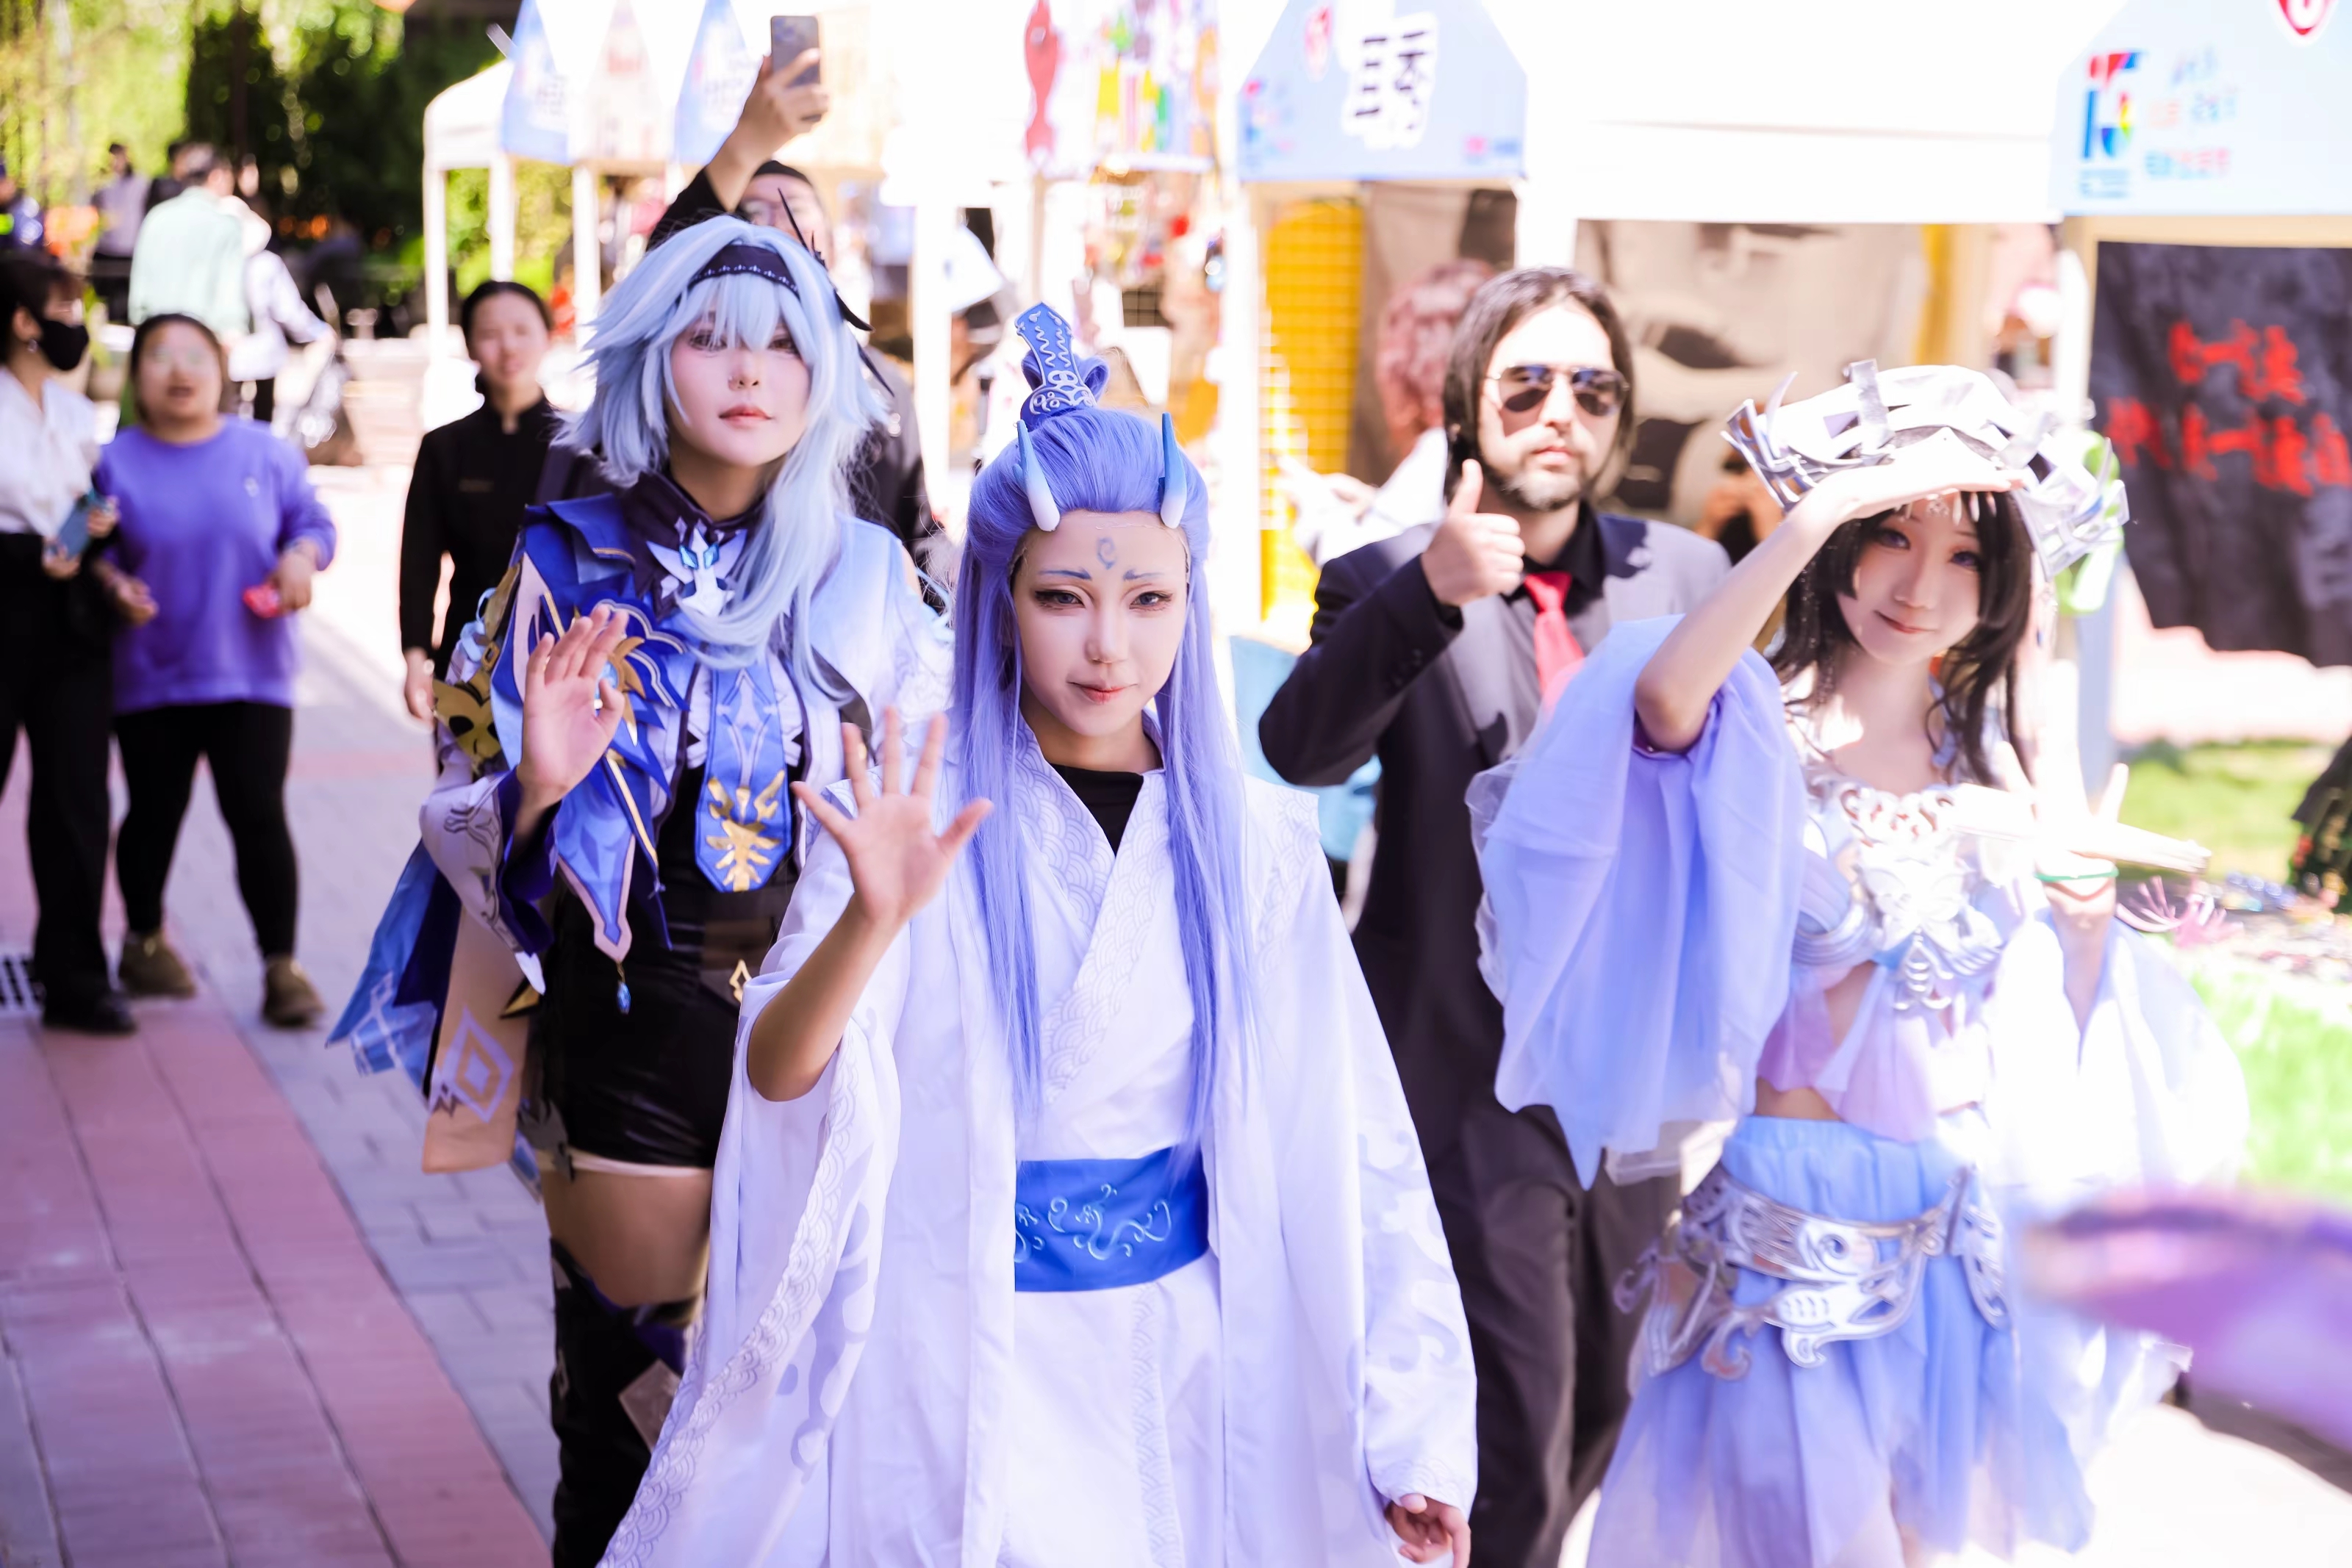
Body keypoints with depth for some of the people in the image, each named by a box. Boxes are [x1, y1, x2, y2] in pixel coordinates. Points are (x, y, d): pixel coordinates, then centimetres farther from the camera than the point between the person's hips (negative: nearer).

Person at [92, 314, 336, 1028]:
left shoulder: (266, 453, 2)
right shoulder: (116, 462, 0)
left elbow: (312, 522, 8)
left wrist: (302, 560, -13)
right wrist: (113, 584, -17)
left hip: (252, 674, 0)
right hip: (150, 677, 1)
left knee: (259, 816, -5)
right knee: (155, 815, 12)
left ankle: (282, 968, 3)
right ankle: (144, 940, 35)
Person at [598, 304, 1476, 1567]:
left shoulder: (1252, 843, -2)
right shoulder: (915, 816, -8)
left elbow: (1340, 1143, 0)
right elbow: (777, 1077, -17)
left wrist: (1407, 1428, 0)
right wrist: (872, 919, -36)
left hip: (1177, 1355, 2)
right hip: (954, 1359, -2)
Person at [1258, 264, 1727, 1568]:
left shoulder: (1687, 574, 7)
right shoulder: (1390, 580, -4)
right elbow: (1299, 749, -22)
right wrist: (1431, 593, -36)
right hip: (1471, 1078, -4)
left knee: (1600, 1412, 17)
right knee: (1516, 1429, -9)